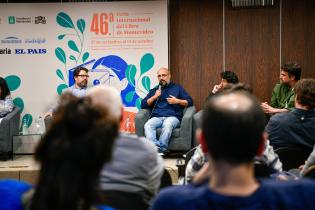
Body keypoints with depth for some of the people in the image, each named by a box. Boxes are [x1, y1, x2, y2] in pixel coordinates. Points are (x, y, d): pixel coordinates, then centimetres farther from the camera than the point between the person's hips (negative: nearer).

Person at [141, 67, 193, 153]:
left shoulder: (177, 88, 23)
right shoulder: (153, 90, 29)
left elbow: (190, 101, 15)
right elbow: (143, 105, 18)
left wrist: (177, 101, -2)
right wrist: (155, 97, 6)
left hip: (172, 117, -2)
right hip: (156, 117, 2)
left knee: (167, 124, -39)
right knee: (148, 125, -33)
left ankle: (161, 149, -40)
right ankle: (156, 147, -49)